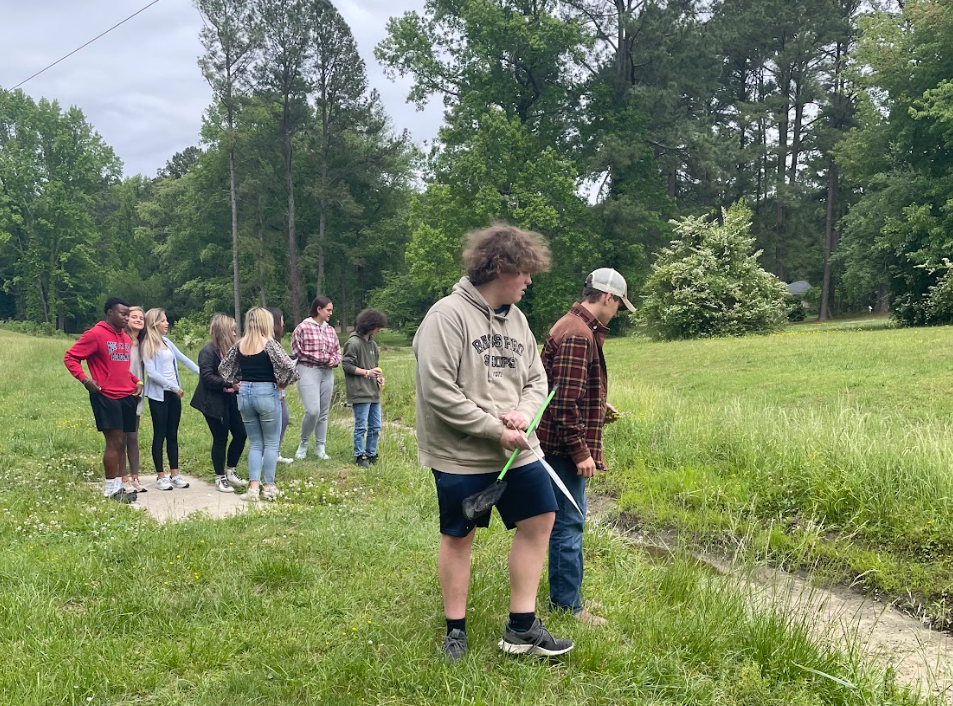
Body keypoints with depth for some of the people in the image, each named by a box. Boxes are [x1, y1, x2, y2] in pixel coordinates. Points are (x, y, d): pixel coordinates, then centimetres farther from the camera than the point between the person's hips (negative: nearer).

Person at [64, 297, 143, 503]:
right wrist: (85, 379, -18)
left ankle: (118, 486, 15)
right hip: (106, 397, -7)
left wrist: (137, 382, 9)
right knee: (114, 442, -8)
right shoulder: (96, 334, -8)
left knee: (122, 443, 9)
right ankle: (110, 490, 0)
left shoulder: (126, 337, 15)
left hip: (127, 397, 7)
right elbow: (70, 357, -7)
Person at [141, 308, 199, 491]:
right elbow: (151, 373, -16)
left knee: (173, 435, 9)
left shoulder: (167, 342, 11)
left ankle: (174, 474, 14)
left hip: (173, 394, 6)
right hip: (159, 395, -6)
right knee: (160, 435, 0)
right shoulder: (148, 345, -9)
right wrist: (174, 387, -14)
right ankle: (160, 477, 7)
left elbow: (183, 359, 15)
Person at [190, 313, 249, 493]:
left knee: (240, 434, 7)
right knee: (220, 439, 0)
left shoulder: (229, 350, 11)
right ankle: (220, 478, 15)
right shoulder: (208, 351, -14)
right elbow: (207, 377, -22)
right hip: (214, 402, -8)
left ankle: (231, 471, 25)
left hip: (230, 399, 8)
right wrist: (230, 383, -26)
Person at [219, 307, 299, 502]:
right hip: (266, 394, -5)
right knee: (271, 443, 7)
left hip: (244, 394, 5)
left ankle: (253, 487, 4)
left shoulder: (239, 345, 5)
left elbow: (223, 368, 14)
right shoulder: (269, 344, -12)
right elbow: (289, 367, -19)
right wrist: (282, 384, -3)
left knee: (255, 444, 13)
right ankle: (269, 487, 10)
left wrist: (236, 384, 15)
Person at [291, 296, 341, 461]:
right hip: (308, 371, -5)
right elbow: (297, 352, -8)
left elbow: (338, 351, 17)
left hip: (327, 373, 6)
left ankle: (320, 448, 20)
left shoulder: (330, 330, 11)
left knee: (323, 413, 9)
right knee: (312, 411, -15)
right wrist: (325, 357, -11)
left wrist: (335, 360, -8)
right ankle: (303, 444, 9)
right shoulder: (303, 328, -5)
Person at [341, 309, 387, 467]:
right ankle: (360, 456, 10)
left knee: (375, 426, 12)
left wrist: (379, 376, 4)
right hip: (360, 393, -8)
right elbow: (346, 365, -13)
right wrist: (367, 372, -15)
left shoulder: (372, 343, 13)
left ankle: (371, 454, 23)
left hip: (373, 392, 8)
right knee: (361, 426, -2)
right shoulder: (353, 343, -13)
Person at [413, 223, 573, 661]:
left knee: (539, 521, 7)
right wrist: (497, 430, -20)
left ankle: (521, 628, 20)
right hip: (460, 456, -7)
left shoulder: (516, 319, 7)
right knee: (458, 537, 8)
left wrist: (523, 413, -11)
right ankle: (456, 630, 26)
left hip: (516, 452, 7)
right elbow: (439, 393, -22)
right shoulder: (447, 316, -17)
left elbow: (536, 380, 12)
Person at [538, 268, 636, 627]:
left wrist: (598, 406, 25)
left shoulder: (573, 326, 15)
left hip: (559, 444, 11)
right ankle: (568, 606, 8)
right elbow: (566, 401, -24)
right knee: (570, 523, -2)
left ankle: (562, 595, 30)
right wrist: (581, 452, -21)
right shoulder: (578, 335, -19)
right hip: (564, 445, -11)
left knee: (565, 521, 18)